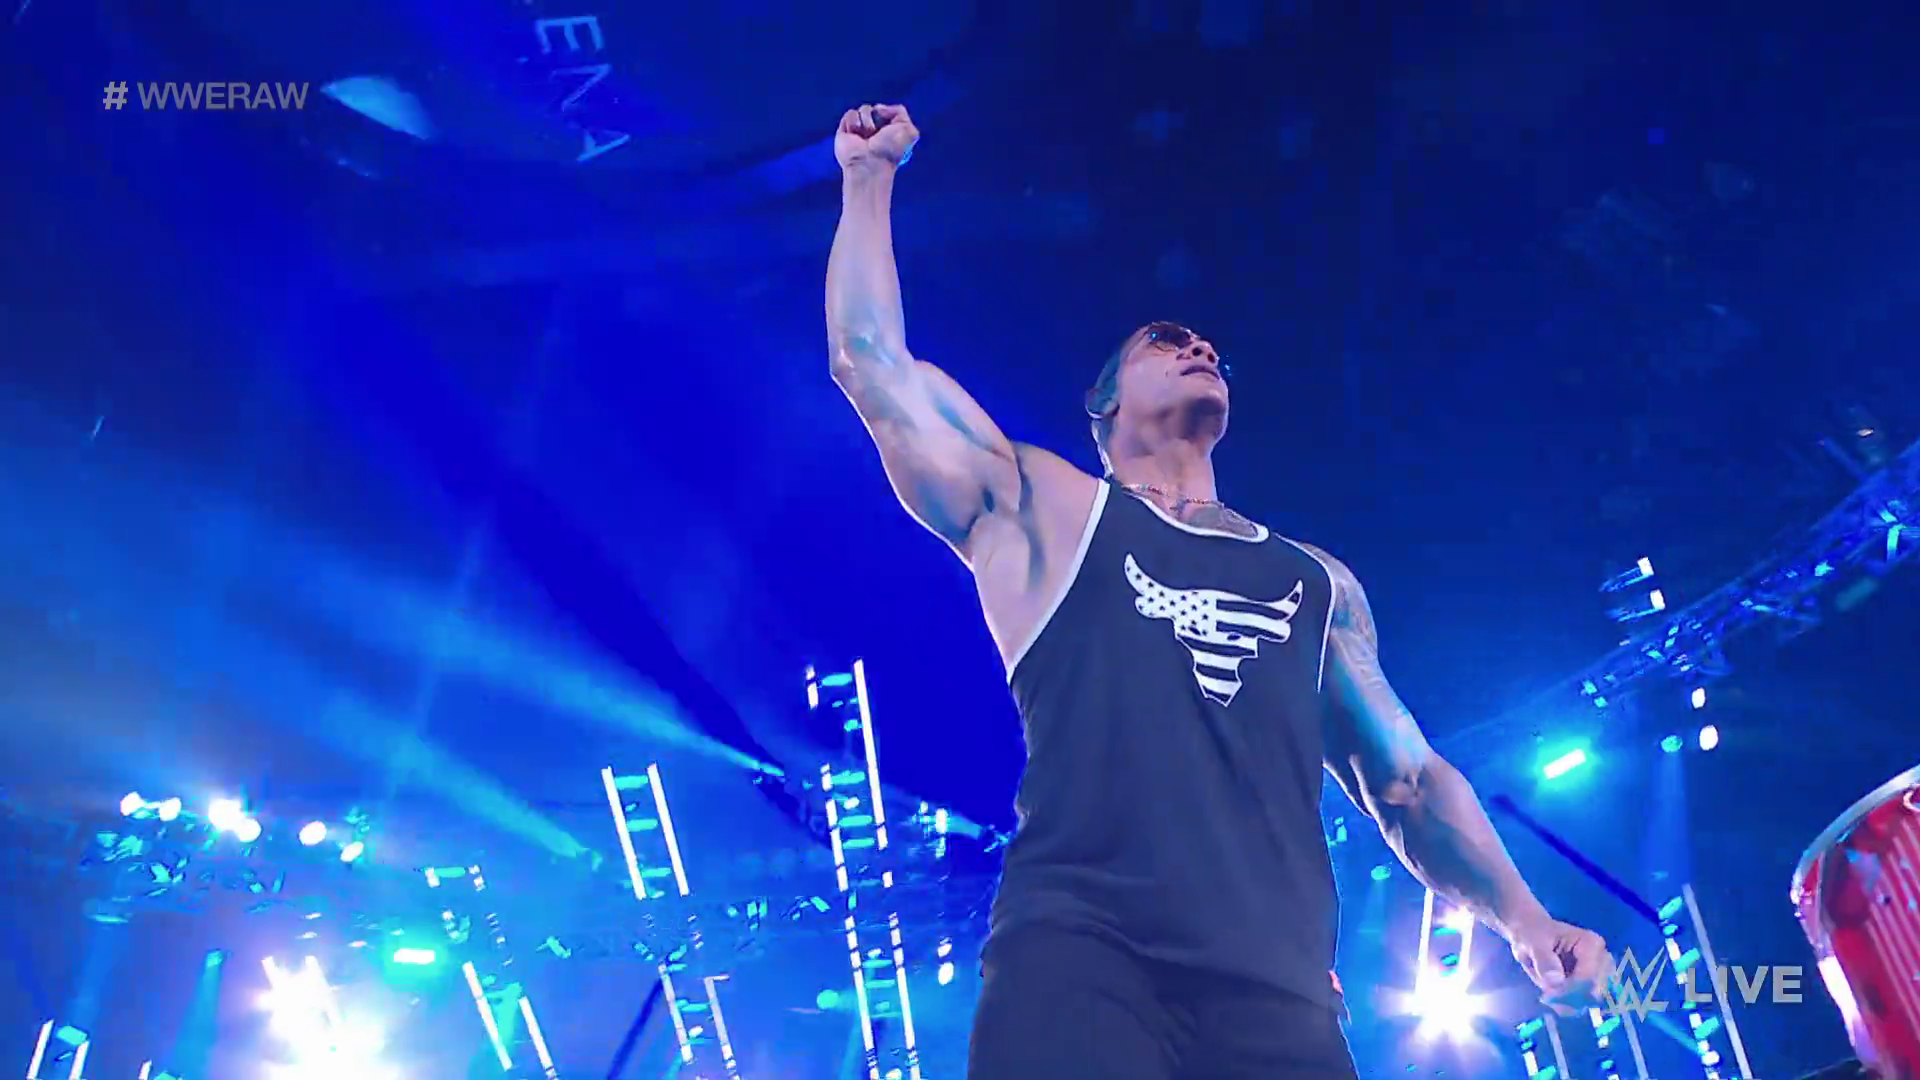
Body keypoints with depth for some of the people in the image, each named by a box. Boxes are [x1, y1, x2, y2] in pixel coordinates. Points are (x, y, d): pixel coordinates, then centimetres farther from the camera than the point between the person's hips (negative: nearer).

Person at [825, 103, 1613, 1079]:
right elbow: (871, 364, 13)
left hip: (1276, 987, 4)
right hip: (1080, 952, -3)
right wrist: (870, 179, 22)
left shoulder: (1317, 582, 26)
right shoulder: (1050, 513, 17)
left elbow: (1407, 779, 25)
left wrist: (1523, 919, 10)